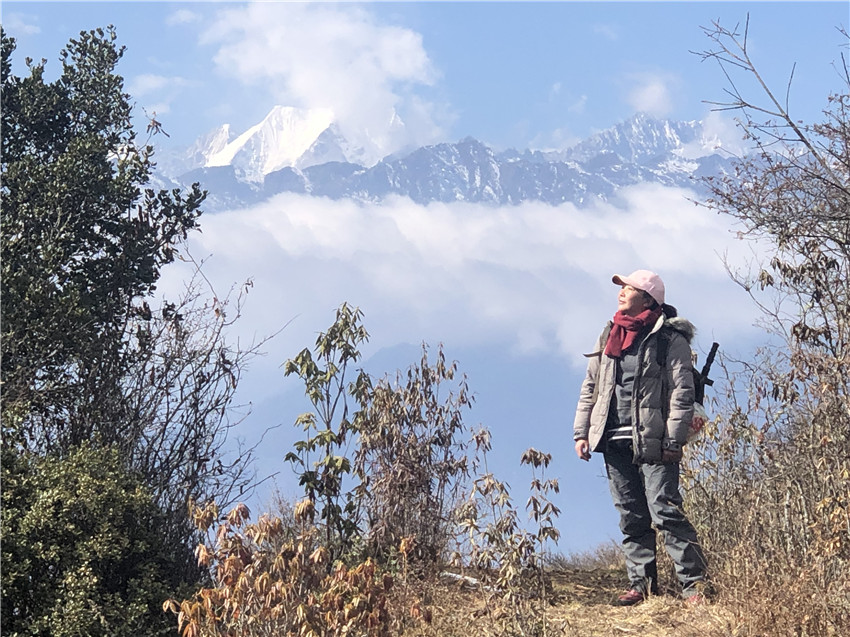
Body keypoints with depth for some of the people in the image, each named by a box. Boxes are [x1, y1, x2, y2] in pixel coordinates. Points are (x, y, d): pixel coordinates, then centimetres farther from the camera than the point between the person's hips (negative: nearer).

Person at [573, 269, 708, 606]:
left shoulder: (671, 339, -4)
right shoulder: (609, 336, 15)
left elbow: (682, 393, -8)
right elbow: (590, 387, 18)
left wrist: (673, 441, -14)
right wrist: (581, 432, 12)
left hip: (652, 441, -6)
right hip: (615, 441, 6)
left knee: (665, 511, -11)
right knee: (631, 517, 9)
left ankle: (693, 582, -6)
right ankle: (641, 582, 16)